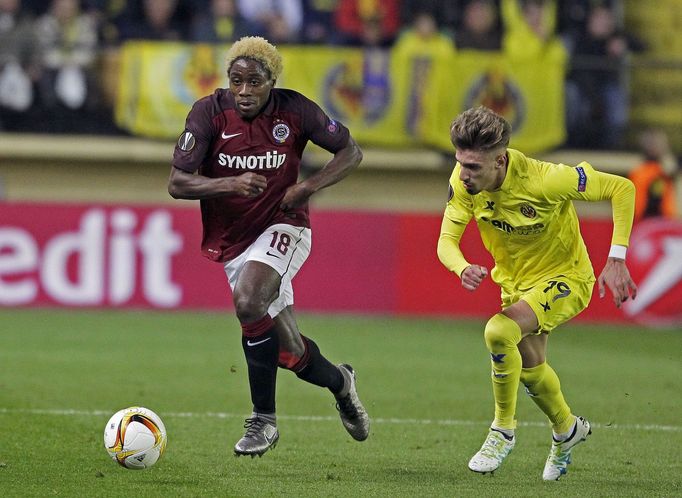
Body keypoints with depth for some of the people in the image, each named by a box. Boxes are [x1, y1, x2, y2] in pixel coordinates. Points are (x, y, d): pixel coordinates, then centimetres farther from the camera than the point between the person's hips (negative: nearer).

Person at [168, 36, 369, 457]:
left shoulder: (294, 110, -11)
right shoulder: (209, 113, -11)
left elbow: (350, 152, 1)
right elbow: (177, 183, -14)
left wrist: (308, 187, -14)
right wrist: (230, 185, -30)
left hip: (283, 227, -3)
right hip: (233, 241, 3)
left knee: (248, 303, -31)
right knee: (291, 352, 3)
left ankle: (264, 419, -18)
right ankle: (339, 383, 38)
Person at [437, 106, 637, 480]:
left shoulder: (542, 180, -34)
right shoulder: (463, 180, -21)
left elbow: (622, 189, -25)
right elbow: (447, 240, -17)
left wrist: (616, 260, -29)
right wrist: (463, 269, -41)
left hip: (565, 277, -6)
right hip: (515, 281, 6)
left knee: (498, 332, -30)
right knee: (530, 369, 21)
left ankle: (503, 431, -10)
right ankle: (567, 429, 53)